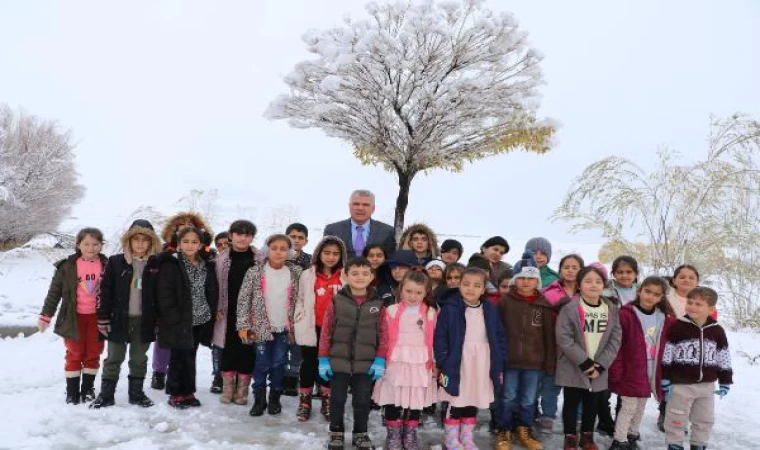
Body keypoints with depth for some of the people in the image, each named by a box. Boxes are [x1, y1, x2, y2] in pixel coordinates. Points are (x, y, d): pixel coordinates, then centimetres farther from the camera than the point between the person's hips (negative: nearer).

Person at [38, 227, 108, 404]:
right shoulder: (67, 266, -5)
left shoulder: (106, 265, -2)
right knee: (75, 354, 7)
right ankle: (72, 391, 18)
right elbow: (54, 292, -1)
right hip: (74, 317, -1)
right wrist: (46, 315, -3)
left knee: (93, 353, 9)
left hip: (97, 316, 1)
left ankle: (88, 389, 23)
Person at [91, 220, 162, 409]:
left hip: (144, 321, 1)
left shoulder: (155, 264, 0)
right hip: (119, 319, -1)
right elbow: (104, 291, -3)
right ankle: (106, 395, 21)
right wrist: (103, 318, -6)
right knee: (114, 359, 9)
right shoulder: (115, 262, -4)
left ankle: (136, 393, 26)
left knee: (139, 359, 14)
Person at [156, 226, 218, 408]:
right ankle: (175, 395, 15)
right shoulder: (171, 264, -10)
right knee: (178, 358, 4)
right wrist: (174, 319, -18)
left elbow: (212, 293, 12)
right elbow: (165, 295, -14)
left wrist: (211, 315, 5)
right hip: (178, 321, -5)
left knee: (190, 358, 14)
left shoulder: (207, 266, 7)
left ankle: (188, 392, 24)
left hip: (199, 321, 5)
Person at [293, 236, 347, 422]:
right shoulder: (307, 275, -1)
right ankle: (304, 401, 21)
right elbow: (300, 300, 7)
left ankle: (327, 401, 25)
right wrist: (299, 321, 0)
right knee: (309, 363, 9)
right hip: (312, 328, 0)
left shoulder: (346, 277, 0)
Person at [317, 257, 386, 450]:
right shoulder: (336, 300, -5)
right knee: (337, 399, 11)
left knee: (362, 400, 11)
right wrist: (323, 359, -3)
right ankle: (336, 432, 31)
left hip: (366, 363, 1)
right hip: (338, 361, -1)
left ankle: (360, 433, 31)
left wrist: (380, 360, -4)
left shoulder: (377, 303, -2)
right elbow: (326, 331, -2)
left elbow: (383, 334, 1)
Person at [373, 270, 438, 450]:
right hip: (396, 363, -1)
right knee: (393, 399, 5)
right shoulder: (392, 311, -3)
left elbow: (435, 341, 3)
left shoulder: (431, 313, 1)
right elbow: (384, 339, -3)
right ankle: (393, 435, 22)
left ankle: (410, 434, 28)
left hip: (420, 364, 1)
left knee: (416, 400, 11)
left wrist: (435, 364, 2)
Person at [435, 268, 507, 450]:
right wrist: (442, 364, -13)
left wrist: (500, 365, 4)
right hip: (458, 363, -4)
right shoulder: (450, 308, -10)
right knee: (456, 402, 3)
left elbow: (499, 338, 8)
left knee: (474, 401, 14)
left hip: (482, 364, 4)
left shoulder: (490, 310, 3)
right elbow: (440, 338, -9)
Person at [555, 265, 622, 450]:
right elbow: (564, 339, -16)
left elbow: (615, 340, -1)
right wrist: (585, 363, -17)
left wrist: (600, 364, -10)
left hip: (599, 370, 4)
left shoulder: (611, 309, 1)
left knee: (593, 404, 16)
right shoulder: (570, 308, -13)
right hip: (574, 368, -4)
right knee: (571, 403, 8)